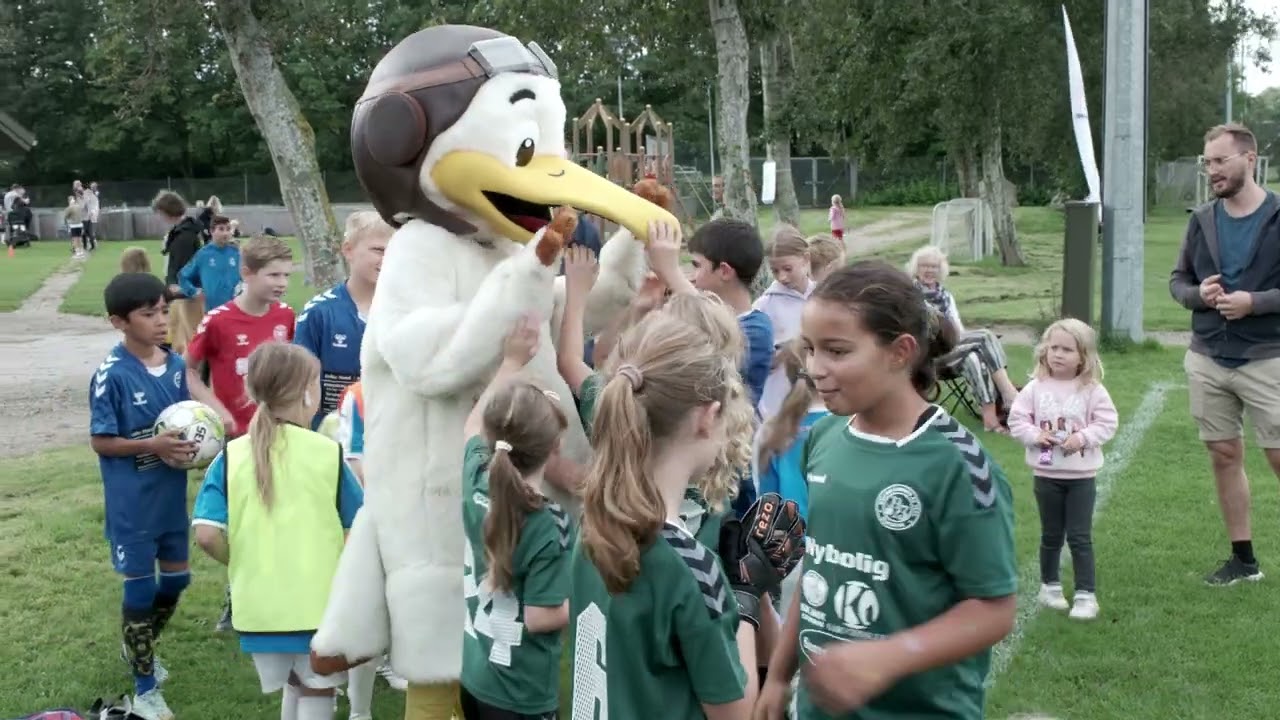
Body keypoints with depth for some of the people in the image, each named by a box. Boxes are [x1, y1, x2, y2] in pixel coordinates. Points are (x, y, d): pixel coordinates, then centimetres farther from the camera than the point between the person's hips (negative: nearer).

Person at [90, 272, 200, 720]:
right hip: (132, 503, -6)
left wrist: (194, 440, -9)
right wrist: (154, 445, -25)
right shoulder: (112, 375, -18)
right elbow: (100, 442, -15)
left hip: (172, 495, 6)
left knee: (176, 579, 18)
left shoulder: (175, 365, -1)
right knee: (141, 586, 5)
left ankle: (140, 647, 45)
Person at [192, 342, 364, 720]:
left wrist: (242, 563, 8)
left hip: (259, 603, 3)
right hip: (319, 601, -3)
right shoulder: (328, 453, -8)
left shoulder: (231, 456, -3)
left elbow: (206, 534, -10)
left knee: (294, 683, 24)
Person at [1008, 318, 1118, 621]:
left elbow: (1106, 423, -7)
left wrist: (1082, 438, -20)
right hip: (1046, 475, 2)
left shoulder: (1092, 390, -7)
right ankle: (1050, 585, 30)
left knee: (1080, 536, 1)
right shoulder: (1035, 388, -4)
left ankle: (1086, 594, 8)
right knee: (1051, 534, 14)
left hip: (1082, 476, -1)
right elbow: (1017, 420, -1)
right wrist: (1035, 435, -17)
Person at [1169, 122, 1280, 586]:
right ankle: (1243, 558, 21)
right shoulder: (1202, 220, 6)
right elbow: (1177, 280, 14)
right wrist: (1197, 295, -6)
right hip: (1207, 360, 5)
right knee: (1224, 456, 10)